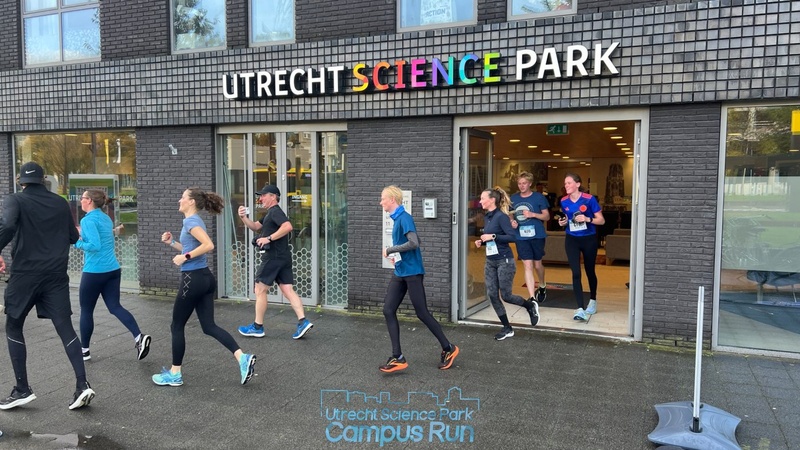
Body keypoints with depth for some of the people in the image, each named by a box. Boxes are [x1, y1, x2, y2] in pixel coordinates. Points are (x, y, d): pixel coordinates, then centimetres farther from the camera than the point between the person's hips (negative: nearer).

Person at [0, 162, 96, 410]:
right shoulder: (60, 203, 9)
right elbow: (73, 237, 14)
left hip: (24, 274, -3)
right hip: (56, 275, 3)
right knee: (65, 328, 3)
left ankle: (22, 389, 14)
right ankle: (82, 385, -6)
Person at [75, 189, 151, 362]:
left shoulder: (88, 220, -12)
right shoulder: (106, 218, 13)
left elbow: (95, 245, -23)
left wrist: (78, 243, -8)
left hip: (94, 272, -7)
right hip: (113, 269, 7)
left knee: (86, 310, 9)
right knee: (115, 306, 7)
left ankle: (84, 350, 21)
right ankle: (139, 337, -11)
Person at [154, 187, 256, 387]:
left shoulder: (191, 221, -13)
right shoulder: (194, 221, 16)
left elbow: (208, 245, -27)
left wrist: (185, 257, -20)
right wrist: (171, 242, 15)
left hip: (193, 279, -9)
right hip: (205, 278, 9)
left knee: (177, 326, 6)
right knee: (209, 326, 7)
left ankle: (174, 374, 18)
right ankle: (243, 358, -4)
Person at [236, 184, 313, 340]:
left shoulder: (275, 211, -11)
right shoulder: (270, 214, 21)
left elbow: (288, 226, -28)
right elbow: (255, 226, 26)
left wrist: (269, 238, -24)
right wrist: (244, 217, 8)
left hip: (273, 258, -10)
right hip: (283, 258, 10)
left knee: (260, 291, 2)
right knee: (288, 290, 3)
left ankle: (257, 327, 11)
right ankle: (303, 321, -6)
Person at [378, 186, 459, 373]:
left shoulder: (404, 217, -15)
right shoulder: (396, 219, 12)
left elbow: (414, 243, -26)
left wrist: (390, 250, -16)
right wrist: (396, 255, 7)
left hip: (412, 272, -9)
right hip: (399, 273, 9)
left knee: (422, 313, 0)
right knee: (388, 310, 1)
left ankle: (448, 349, 18)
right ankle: (397, 358, 5)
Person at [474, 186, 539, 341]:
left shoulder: (501, 216, -16)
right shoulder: (487, 217, 8)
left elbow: (513, 237, -22)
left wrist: (493, 237, -24)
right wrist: (482, 242, 1)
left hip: (504, 261, -8)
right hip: (490, 262, 8)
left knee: (506, 296, 1)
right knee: (492, 295, 4)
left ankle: (531, 306, 31)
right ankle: (507, 328, 16)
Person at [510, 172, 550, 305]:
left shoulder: (539, 197, -2)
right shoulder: (513, 198, 7)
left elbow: (547, 216, -1)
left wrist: (533, 214, -17)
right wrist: (512, 222, -5)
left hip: (537, 236, -1)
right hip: (521, 237, 2)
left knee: (537, 264, 12)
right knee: (528, 266, -3)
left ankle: (542, 286, 44)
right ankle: (532, 299, -3)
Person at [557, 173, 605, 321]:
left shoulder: (589, 199, -15)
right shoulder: (564, 201, -3)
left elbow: (601, 220, -11)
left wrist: (587, 219, -27)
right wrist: (563, 222, -7)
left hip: (589, 240, -2)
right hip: (572, 240, 2)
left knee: (589, 271, 15)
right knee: (576, 273, -9)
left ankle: (593, 301, 40)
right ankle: (580, 309, -10)